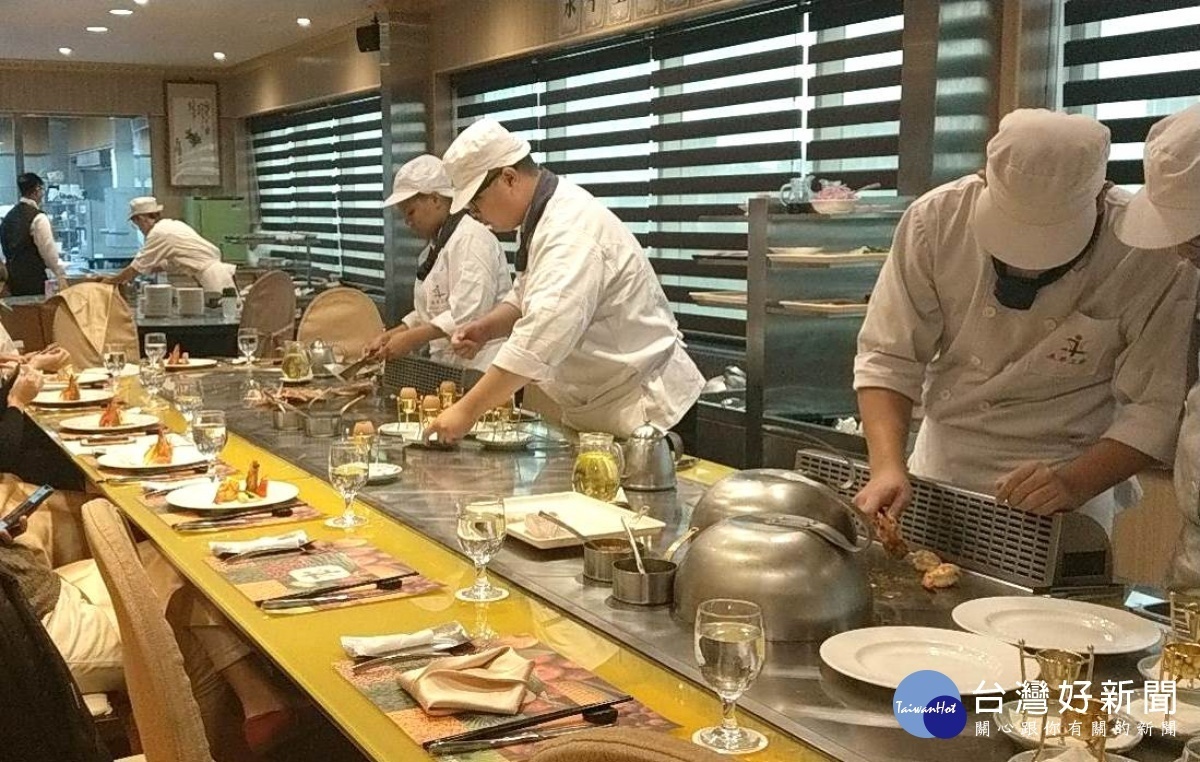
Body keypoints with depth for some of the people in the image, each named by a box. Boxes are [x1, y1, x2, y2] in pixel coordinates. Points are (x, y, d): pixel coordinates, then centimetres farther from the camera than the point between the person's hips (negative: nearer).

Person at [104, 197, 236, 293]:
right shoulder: (173, 225, 17)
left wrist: (113, 280, 12)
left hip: (214, 279, -9)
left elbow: (137, 267, -4)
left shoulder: (158, 233, -10)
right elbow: (166, 264, 27)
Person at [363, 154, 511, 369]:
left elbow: (468, 314, -22)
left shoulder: (470, 239, -14)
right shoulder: (438, 243, 17)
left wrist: (411, 338, -19)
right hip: (449, 365, 9)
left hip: (477, 367, -9)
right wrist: (392, 336, 9)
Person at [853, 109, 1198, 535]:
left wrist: (1076, 483, -30)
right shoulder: (937, 219, -17)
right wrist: (888, 467, -27)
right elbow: (888, 357, -13)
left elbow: (1158, 406, -15)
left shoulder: (1155, 260, -21)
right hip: (939, 469, 2)